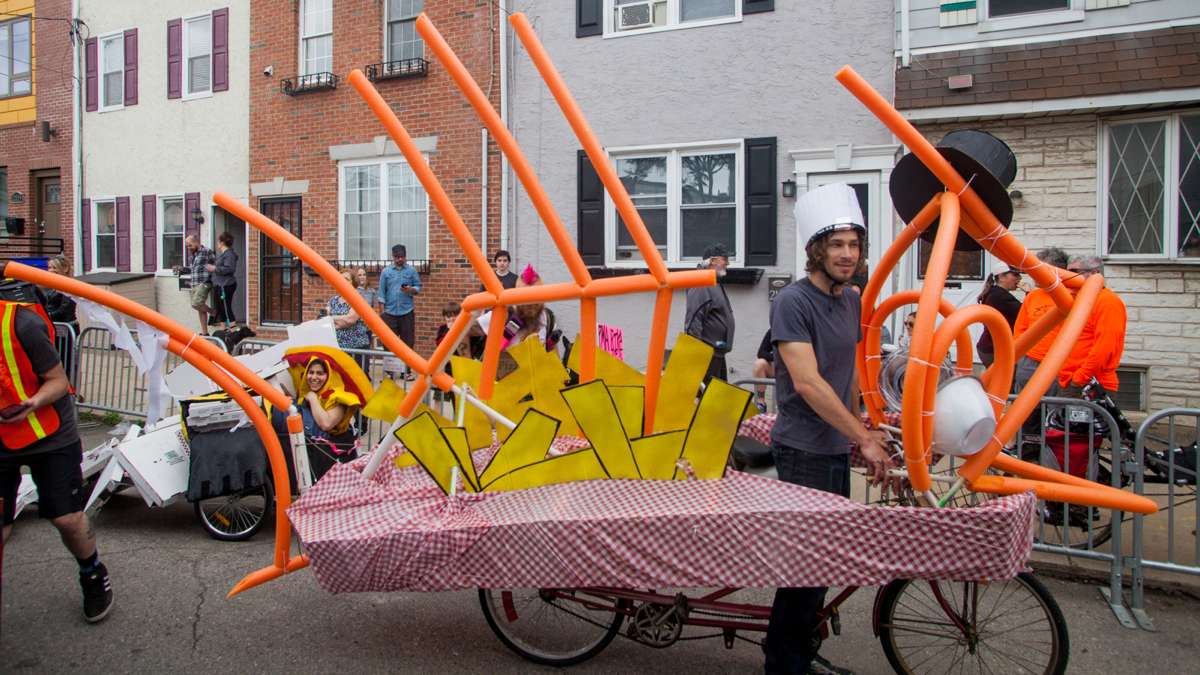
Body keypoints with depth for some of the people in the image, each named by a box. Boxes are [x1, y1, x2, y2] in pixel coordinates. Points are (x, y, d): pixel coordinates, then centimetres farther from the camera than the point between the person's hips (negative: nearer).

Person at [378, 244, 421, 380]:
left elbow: (418, 287, 6)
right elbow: (382, 291, 5)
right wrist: (382, 310, -2)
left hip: (407, 312, 0)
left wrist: (410, 290, -16)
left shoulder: (411, 271, 4)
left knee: (407, 342, 3)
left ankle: (407, 370, 10)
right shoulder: (386, 272, 6)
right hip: (390, 312, 0)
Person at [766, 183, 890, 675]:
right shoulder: (793, 301, -15)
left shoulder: (853, 302, 9)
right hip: (803, 450, -8)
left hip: (837, 448, 8)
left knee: (827, 552, 14)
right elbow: (806, 381, -23)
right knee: (809, 555, -4)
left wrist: (862, 430, 15)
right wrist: (864, 439, -22)